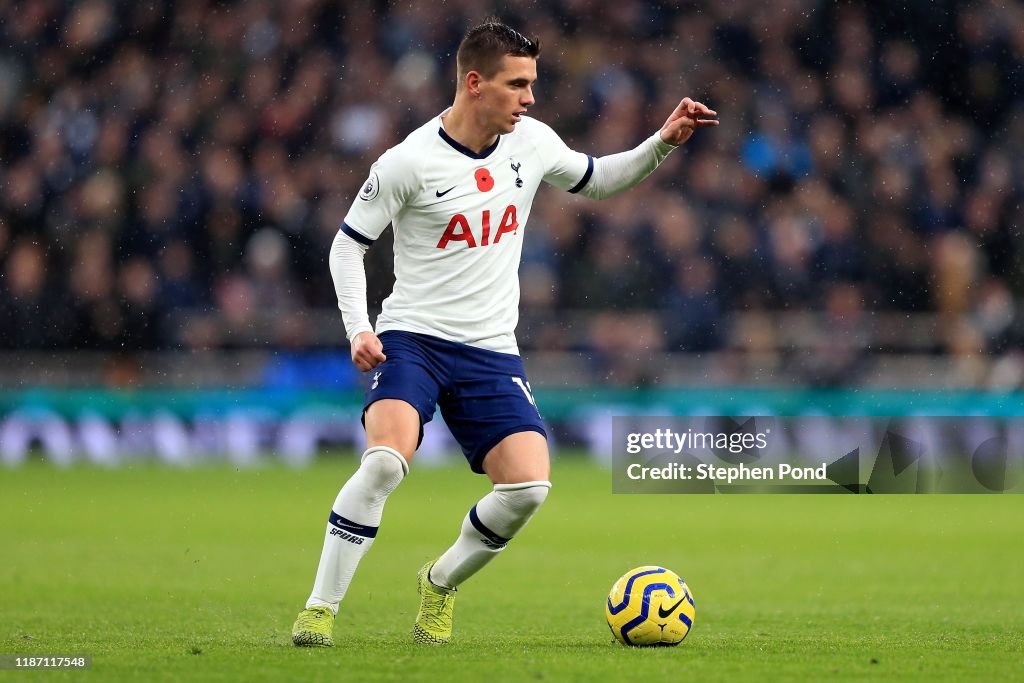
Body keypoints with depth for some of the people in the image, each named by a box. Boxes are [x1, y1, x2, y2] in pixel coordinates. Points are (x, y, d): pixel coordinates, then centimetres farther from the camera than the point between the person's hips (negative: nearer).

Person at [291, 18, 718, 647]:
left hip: (492, 353, 4)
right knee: (385, 461, -30)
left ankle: (441, 584, 13)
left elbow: (597, 180, 22)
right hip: (412, 338, -4)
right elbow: (349, 243, -2)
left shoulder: (531, 142, 3)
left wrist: (663, 144, 8)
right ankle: (320, 609, -18)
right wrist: (358, 328, -14)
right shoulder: (409, 163, -11)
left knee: (529, 487, -14)